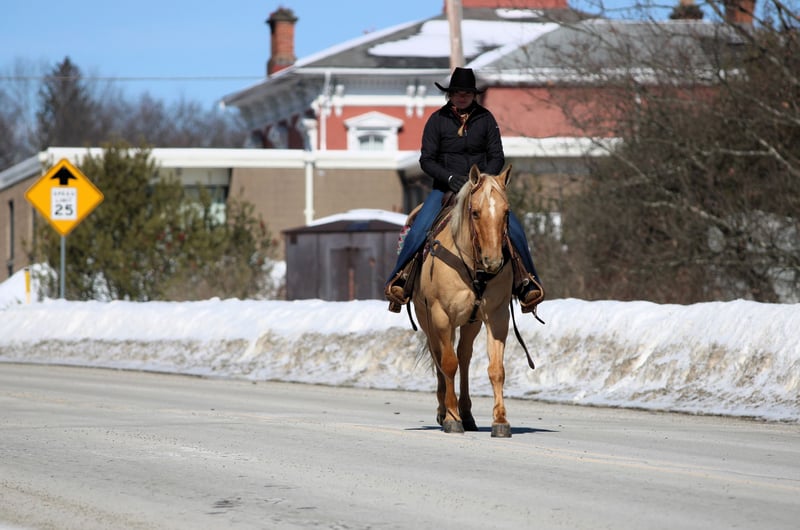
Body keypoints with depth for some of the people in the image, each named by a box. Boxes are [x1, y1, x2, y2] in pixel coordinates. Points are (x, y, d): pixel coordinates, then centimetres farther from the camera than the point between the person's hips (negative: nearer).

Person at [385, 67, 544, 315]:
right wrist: (450, 178, -19)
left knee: (513, 230, -18)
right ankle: (401, 277, -9)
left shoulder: (485, 118, 3)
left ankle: (525, 281, -2)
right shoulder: (437, 120, 0)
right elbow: (426, 159, -2)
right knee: (418, 230, -25)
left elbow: (497, 157, 2)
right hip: (445, 189, -1)